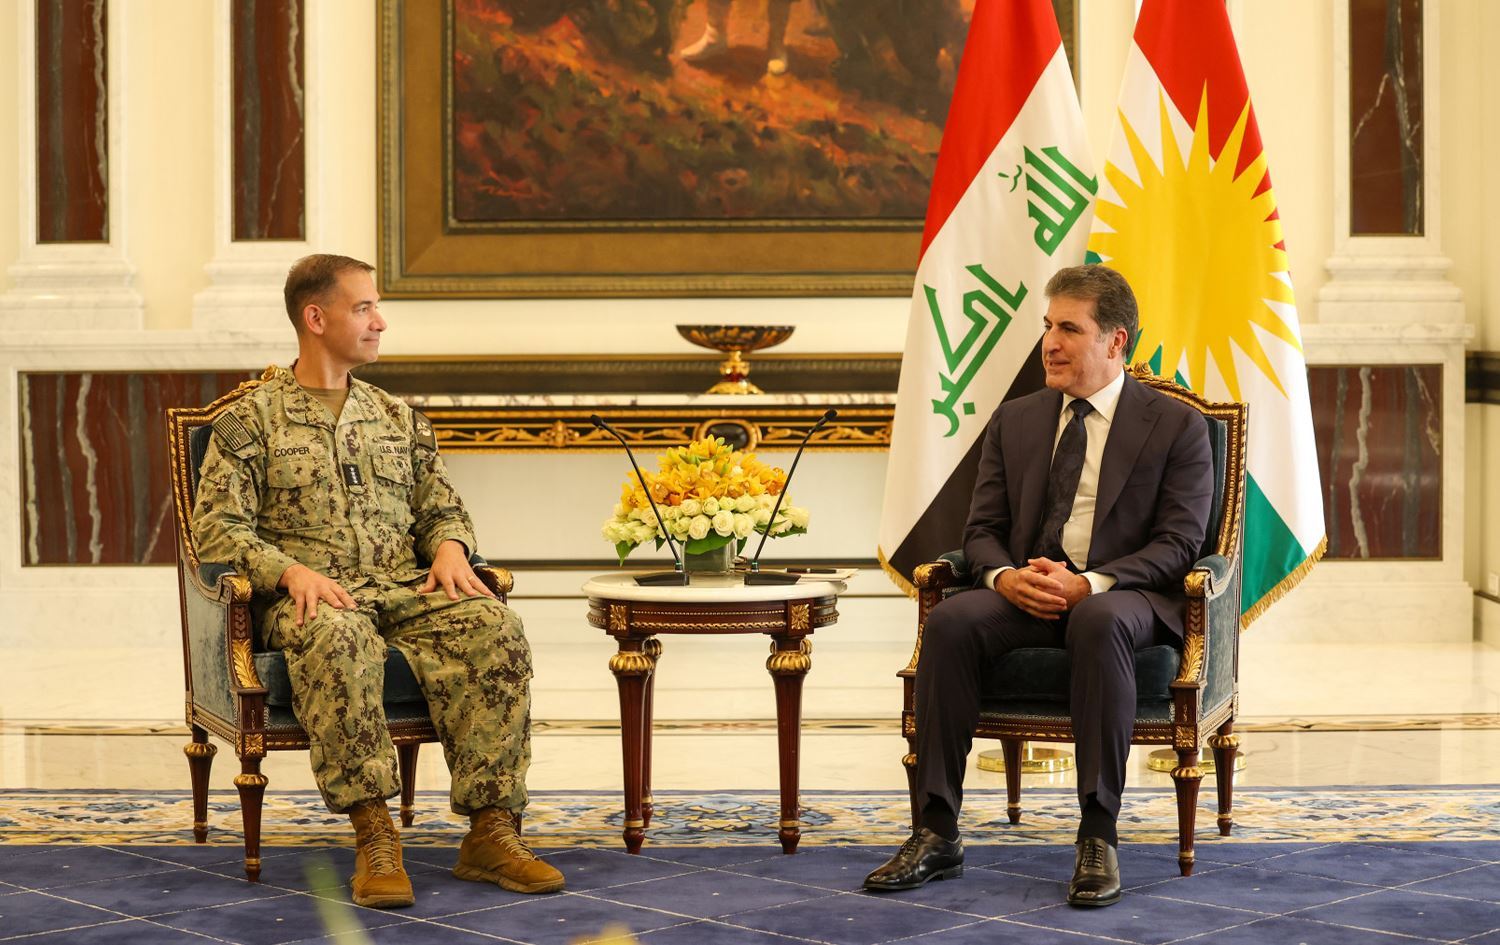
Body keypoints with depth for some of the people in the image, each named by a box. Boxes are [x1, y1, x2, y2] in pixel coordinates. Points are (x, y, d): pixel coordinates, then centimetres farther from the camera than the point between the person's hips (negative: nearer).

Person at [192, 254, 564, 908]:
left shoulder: (399, 419, 23)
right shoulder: (251, 419, 8)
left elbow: (442, 508, 25)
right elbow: (218, 526, -1)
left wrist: (449, 547, 0)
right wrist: (290, 569, -19)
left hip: (406, 586, 4)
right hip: (316, 596, -4)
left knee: (494, 629, -28)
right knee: (338, 639, -42)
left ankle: (491, 832, -29)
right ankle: (374, 837, -37)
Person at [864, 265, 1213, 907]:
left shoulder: (1177, 427, 2)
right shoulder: (1015, 421, 15)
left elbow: (1178, 543, -6)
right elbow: (982, 530, 12)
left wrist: (1088, 584, -22)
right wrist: (1005, 576, -13)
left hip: (1124, 595, -4)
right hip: (1025, 592, 4)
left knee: (1102, 623, -39)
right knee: (950, 621, -28)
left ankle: (1098, 838, -34)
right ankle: (937, 835, -25)